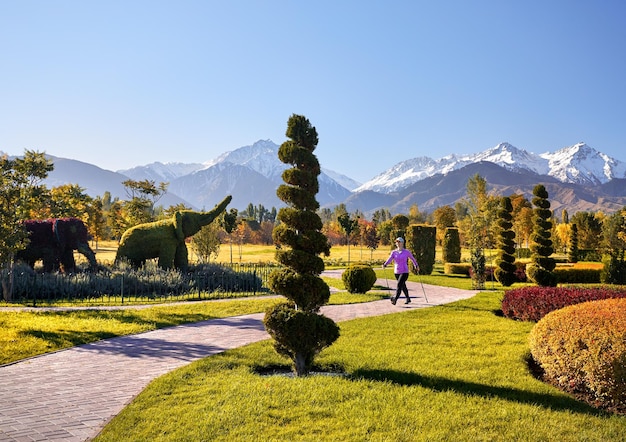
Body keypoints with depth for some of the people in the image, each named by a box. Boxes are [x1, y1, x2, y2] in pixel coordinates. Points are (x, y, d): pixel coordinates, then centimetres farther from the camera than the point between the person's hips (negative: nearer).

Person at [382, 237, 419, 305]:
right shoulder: (394, 252, 3)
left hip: (404, 272, -4)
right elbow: (389, 259, -11)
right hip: (396, 272, 4)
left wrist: (416, 266, 22)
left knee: (399, 285, -21)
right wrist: (385, 265, -29)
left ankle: (395, 299, -30)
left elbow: (412, 259, 12)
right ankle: (408, 298, 36)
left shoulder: (407, 252, -3)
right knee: (403, 286, 18)